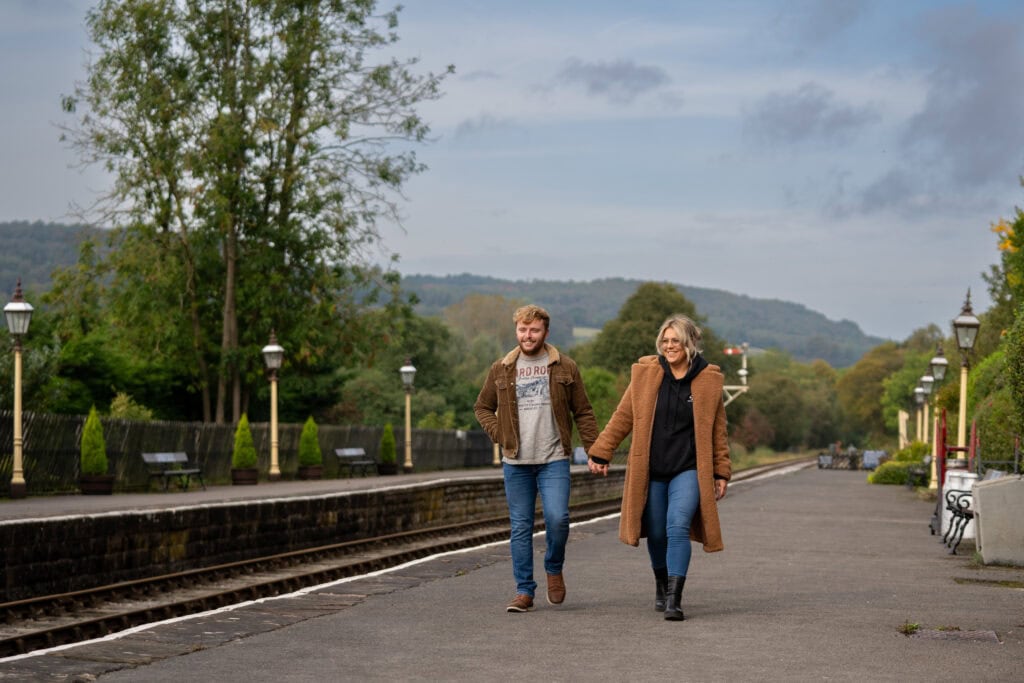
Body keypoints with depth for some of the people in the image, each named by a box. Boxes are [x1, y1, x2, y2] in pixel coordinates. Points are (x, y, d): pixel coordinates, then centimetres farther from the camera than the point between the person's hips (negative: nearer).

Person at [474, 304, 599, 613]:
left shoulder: (565, 367, 4)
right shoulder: (501, 369, 8)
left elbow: (583, 413, 6)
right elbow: (482, 407, 19)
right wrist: (498, 432, 2)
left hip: (554, 460, -2)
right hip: (516, 462, 2)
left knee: (557, 518, -15)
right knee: (521, 527, 4)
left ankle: (554, 569, 13)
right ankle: (524, 591, 11)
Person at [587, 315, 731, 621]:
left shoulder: (708, 380, 0)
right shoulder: (645, 374, 2)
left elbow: (718, 431, 7)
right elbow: (622, 418, 8)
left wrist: (721, 472, 7)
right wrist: (600, 454, 7)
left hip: (688, 470, -2)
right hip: (650, 471, 2)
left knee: (678, 527, -18)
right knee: (656, 533, 8)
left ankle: (674, 599, -19)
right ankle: (662, 586, 34)